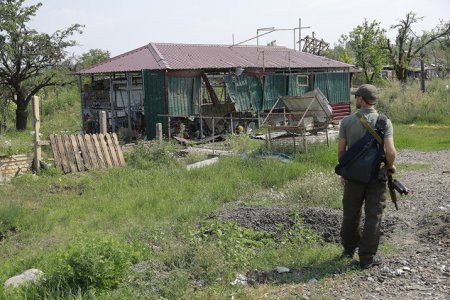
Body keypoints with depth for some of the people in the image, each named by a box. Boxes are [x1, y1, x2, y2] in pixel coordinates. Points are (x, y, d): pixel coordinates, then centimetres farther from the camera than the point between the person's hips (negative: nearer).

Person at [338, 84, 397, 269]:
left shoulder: (347, 121, -6)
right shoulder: (384, 122, -9)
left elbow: (341, 151, -3)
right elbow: (390, 152, -19)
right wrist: (390, 166, 3)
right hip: (376, 176, -1)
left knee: (351, 214, 17)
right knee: (373, 216, 7)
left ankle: (349, 249, 34)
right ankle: (367, 258, 12)